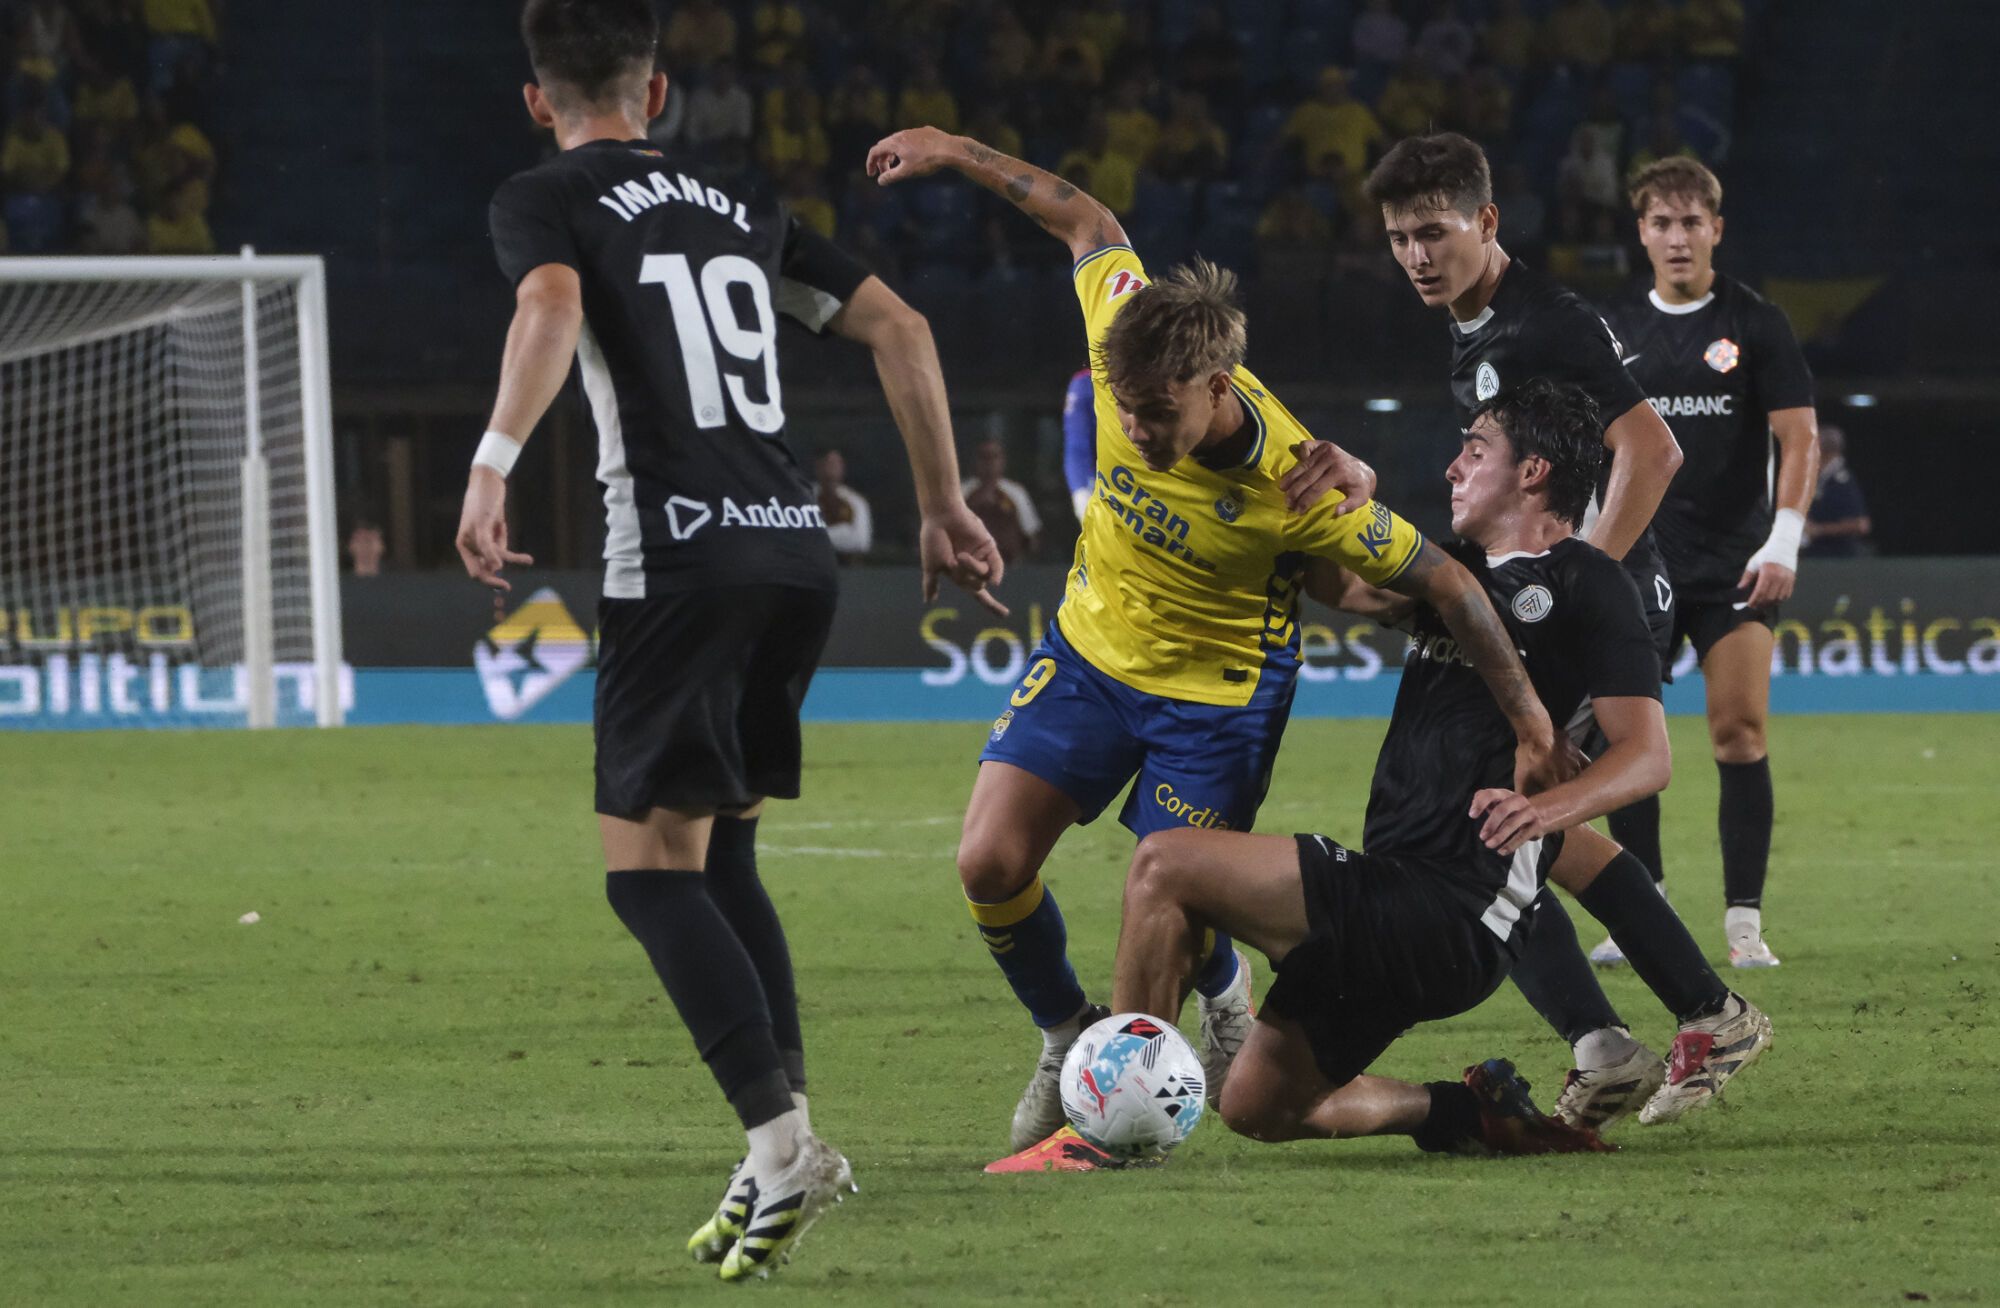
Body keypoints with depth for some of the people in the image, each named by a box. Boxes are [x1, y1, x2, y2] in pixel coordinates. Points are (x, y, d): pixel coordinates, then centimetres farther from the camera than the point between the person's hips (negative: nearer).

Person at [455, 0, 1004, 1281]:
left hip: (679, 559, -6)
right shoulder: (738, 205, 21)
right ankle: (785, 1146, 9)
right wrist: (946, 504, 25)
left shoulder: (543, 200, 5)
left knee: (650, 870, -3)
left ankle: (780, 1138, -18)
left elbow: (552, 307, -18)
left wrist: (493, 465, -26)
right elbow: (900, 329, 20)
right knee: (720, 852, 17)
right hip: (798, 551, 6)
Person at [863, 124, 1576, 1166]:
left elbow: (1441, 581, -23)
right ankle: (1067, 1039, 22)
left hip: (1218, 692, -4)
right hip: (1090, 650, 4)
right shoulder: (1127, 332, -25)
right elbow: (1087, 224, -4)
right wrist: (958, 153, 3)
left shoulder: (1293, 487, -34)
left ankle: (1223, 995, 35)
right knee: (990, 863, -6)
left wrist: (1532, 722, -19)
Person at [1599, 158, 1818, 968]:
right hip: (1639, 565, 3)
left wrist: (1784, 541, -13)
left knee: (1740, 733, -9)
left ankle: (1743, 923, -5)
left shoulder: (1755, 324, -1)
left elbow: (1799, 438, -3)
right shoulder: (1615, 332, 8)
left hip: (1734, 565, -3)